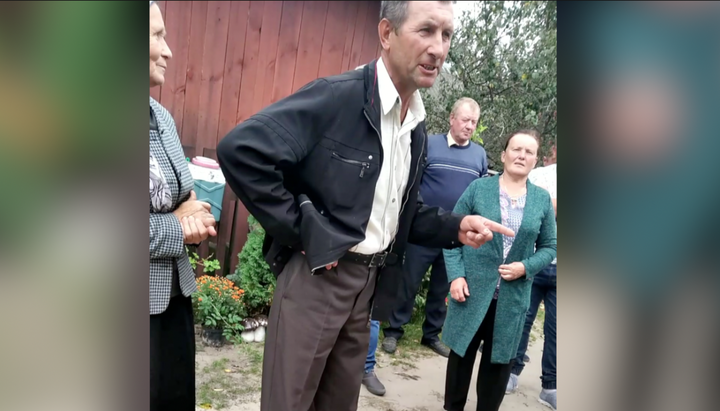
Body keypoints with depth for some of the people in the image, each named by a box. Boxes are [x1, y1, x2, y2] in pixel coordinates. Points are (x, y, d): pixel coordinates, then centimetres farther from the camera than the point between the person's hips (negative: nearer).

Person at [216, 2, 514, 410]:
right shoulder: (336, 96, -17)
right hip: (317, 275, -7)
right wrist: (301, 231, -20)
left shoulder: (418, 129, 7)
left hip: (370, 282, 7)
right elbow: (240, 149, -24)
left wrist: (456, 227, -1)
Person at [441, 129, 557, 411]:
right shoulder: (478, 188, -2)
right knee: (462, 353, 11)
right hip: (472, 289, -1)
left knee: (499, 360, 13)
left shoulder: (542, 199, 4)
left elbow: (550, 246, 7)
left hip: (513, 298, 2)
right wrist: (455, 275, -12)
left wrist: (526, 267, -11)